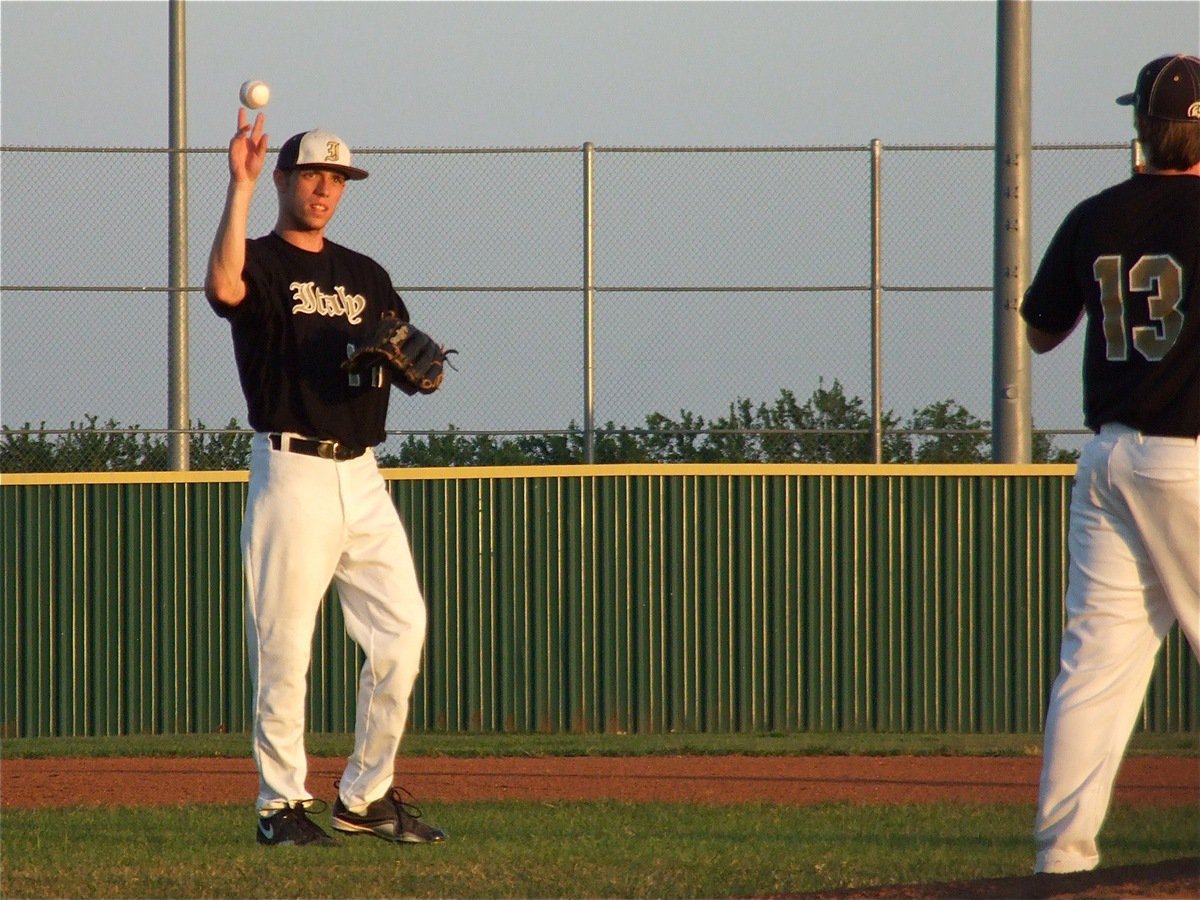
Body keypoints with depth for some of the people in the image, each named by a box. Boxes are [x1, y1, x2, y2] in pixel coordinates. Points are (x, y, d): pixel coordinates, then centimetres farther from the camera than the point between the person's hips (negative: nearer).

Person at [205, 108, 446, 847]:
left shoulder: (366, 276, 19)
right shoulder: (261, 263, 0)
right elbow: (225, 288, -25)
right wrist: (241, 185, -24)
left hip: (362, 476, 6)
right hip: (292, 475, -6)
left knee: (403, 632, 1)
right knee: (284, 647, -5)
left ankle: (367, 795, 10)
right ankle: (282, 805, 1)